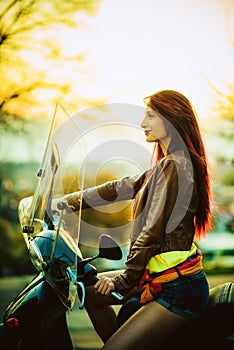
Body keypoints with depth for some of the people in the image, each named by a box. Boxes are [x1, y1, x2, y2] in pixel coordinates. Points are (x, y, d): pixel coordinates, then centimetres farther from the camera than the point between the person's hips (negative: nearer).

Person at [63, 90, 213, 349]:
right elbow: (122, 188, 18)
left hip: (177, 289, -11)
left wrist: (123, 280, -11)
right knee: (91, 291, 21)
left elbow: (153, 232, -19)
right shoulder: (165, 164, 12)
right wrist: (68, 201, 18)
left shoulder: (174, 166, -18)